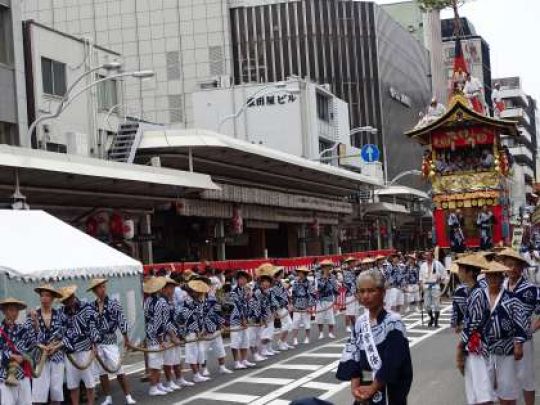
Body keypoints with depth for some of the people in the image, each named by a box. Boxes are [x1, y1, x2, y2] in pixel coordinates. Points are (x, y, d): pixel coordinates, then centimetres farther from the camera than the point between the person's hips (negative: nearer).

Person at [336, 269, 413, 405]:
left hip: (390, 392, -5)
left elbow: (392, 365, -17)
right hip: (365, 390, 6)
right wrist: (355, 387, -9)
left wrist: (372, 388, -14)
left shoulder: (393, 322, -13)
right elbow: (352, 357, 4)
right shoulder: (360, 323, 6)